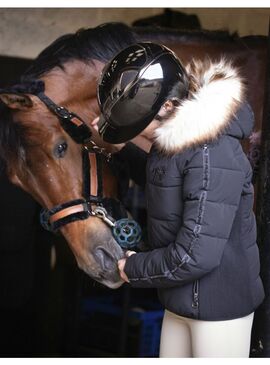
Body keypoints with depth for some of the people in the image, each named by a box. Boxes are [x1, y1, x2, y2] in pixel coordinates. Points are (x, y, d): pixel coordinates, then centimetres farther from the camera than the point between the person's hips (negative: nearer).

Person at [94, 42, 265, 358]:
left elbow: (196, 255, -29)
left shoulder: (213, 155, -28)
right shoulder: (176, 139, 2)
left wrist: (135, 268, -12)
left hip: (219, 304, -9)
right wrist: (122, 147, 8)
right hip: (183, 298, 9)